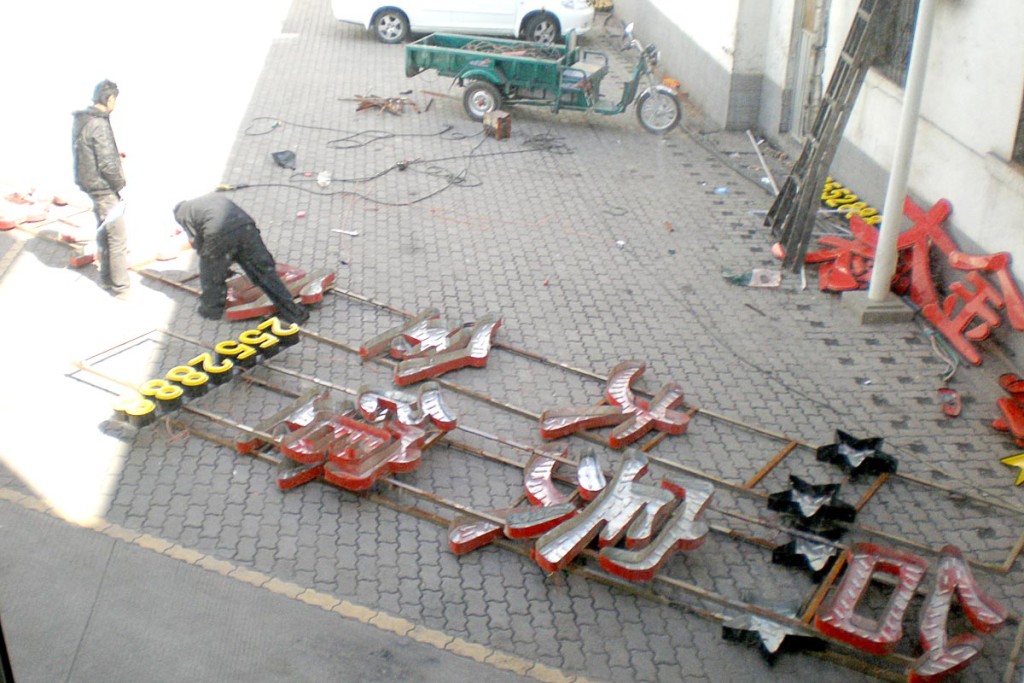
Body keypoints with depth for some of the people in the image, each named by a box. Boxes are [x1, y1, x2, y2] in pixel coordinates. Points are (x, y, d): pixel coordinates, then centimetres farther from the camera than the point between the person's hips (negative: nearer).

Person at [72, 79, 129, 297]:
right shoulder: (99, 125, -23)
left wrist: (116, 154, 8)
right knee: (118, 238, -2)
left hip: (91, 185, 10)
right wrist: (120, 184, -10)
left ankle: (107, 278, 34)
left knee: (104, 234, 21)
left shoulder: (81, 121, 6)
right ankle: (120, 288, 5)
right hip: (104, 188, -10)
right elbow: (108, 164, -24)